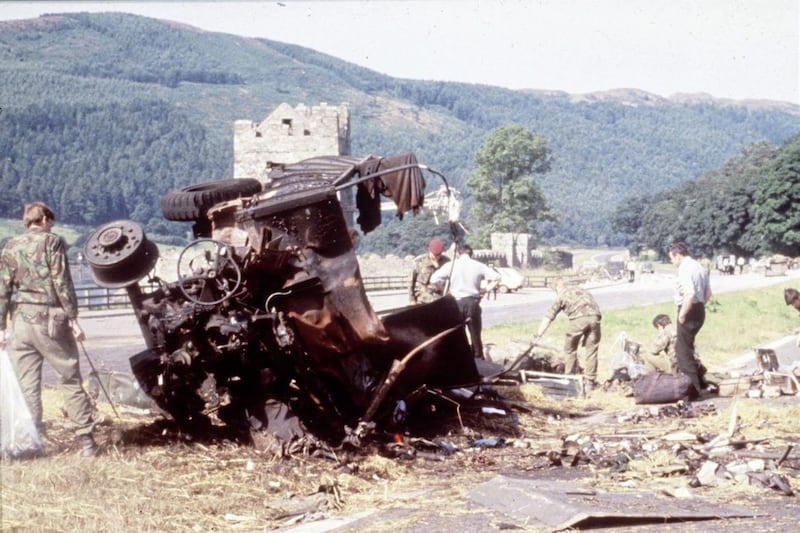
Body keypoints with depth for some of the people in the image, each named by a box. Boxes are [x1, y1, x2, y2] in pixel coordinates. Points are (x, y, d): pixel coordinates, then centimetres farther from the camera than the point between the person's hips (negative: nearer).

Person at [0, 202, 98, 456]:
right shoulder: (52, 242, -2)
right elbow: (62, 283, -8)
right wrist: (73, 318, -6)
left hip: (22, 320, 4)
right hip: (51, 320, -4)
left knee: (26, 385, 7)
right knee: (70, 379, 3)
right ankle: (85, 439, 2)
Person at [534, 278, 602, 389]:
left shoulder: (561, 294, 20)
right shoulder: (583, 290, 34)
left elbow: (548, 317, 14)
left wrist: (538, 335, 16)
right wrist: (584, 336, 35)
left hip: (578, 319, -4)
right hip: (594, 317, 4)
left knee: (570, 350, 15)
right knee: (592, 350, 13)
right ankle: (590, 381, 15)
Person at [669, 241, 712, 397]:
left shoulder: (685, 269, -17)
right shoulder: (698, 267, 13)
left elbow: (690, 294, -29)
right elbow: (708, 293, 18)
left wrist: (682, 314, -20)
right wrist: (699, 306, 17)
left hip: (689, 311, -10)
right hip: (700, 309, 10)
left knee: (684, 351, -1)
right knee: (682, 347, 22)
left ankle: (693, 389, 1)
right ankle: (696, 382, 27)